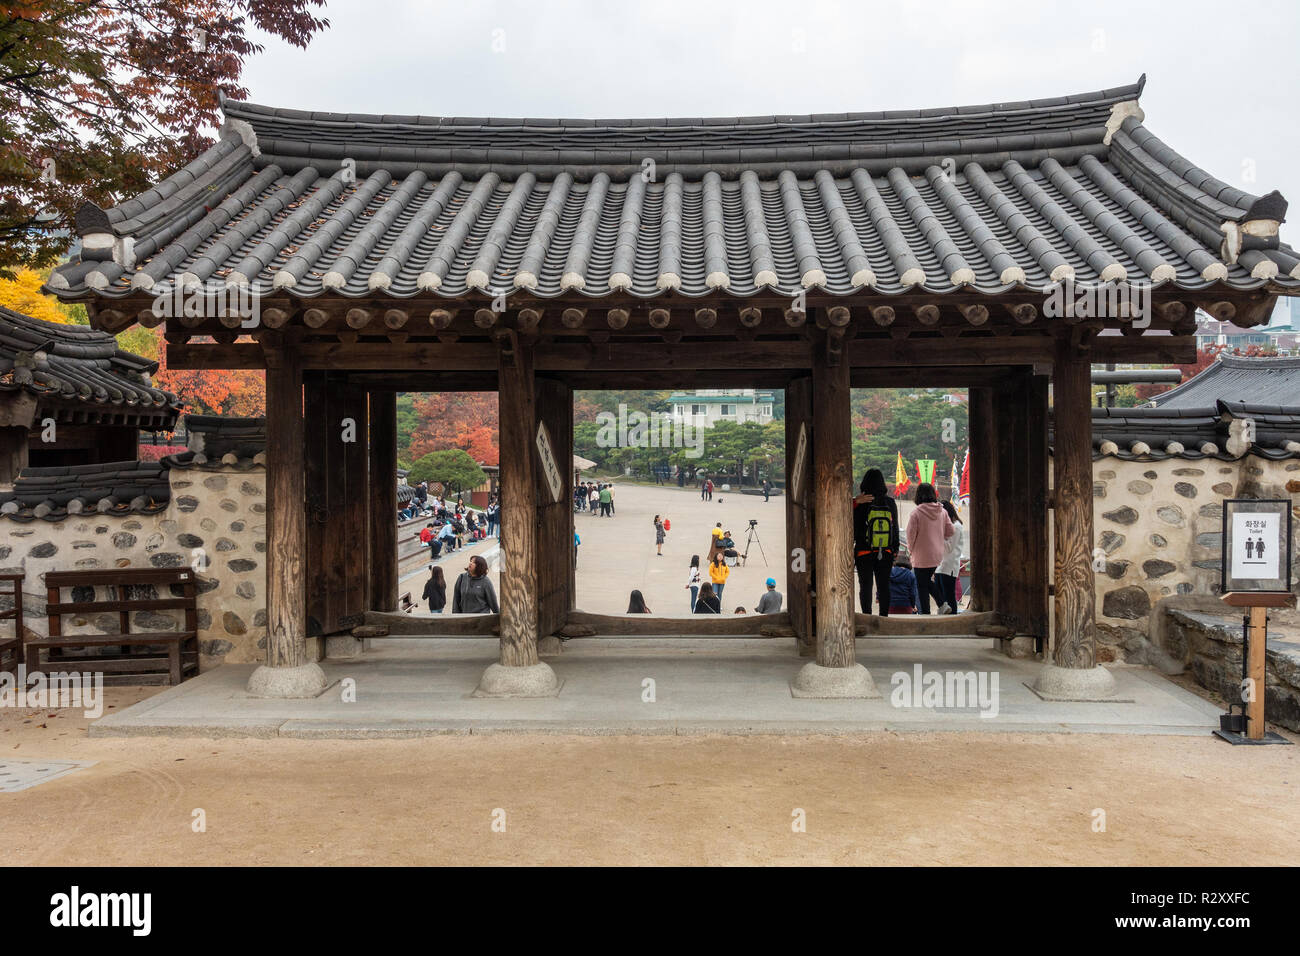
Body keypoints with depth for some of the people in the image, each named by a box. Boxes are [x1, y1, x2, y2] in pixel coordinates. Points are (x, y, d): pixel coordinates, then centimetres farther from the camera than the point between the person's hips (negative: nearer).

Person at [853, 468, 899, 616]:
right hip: (885, 553, 3)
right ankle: (884, 616, 12)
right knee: (884, 586, 10)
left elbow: (854, 528, -7)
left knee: (865, 586, 4)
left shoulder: (860, 504, -10)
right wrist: (895, 550, 13)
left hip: (863, 553, -3)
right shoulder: (890, 503, 1)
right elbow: (895, 528, 7)